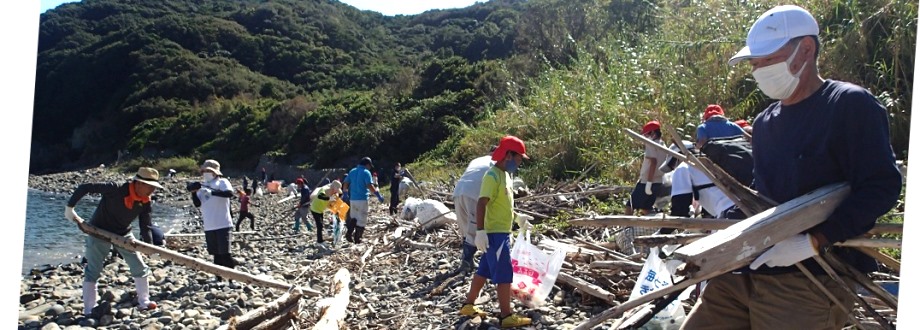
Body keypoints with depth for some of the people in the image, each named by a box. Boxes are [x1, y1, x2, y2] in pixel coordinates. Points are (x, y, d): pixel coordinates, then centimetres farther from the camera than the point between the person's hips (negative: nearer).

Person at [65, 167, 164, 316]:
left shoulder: (145, 203, -13)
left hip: (123, 234, 5)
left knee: (140, 267, 4)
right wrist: (69, 207, -18)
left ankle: (144, 302, 17)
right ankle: (88, 310, 8)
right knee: (93, 271, -1)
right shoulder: (115, 189, -29)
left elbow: (145, 227, -10)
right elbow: (84, 187, -24)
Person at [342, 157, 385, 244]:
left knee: (353, 217, 18)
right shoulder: (366, 172, -9)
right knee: (362, 220, 3)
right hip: (362, 199, -6)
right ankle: (357, 239, 5)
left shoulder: (352, 171, 10)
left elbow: (345, 184, 10)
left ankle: (349, 234, 2)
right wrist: (378, 195, -16)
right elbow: (370, 186, -20)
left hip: (352, 199, 6)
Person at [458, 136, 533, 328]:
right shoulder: (492, 176, -17)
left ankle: (468, 305, 25)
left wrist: (518, 218, 26)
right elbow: (481, 204, -23)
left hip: (502, 232, 10)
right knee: (504, 274, -5)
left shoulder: (505, 174, 13)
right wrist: (480, 231, -28)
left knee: (484, 270, 16)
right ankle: (506, 316, 1)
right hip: (495, 233, -10)